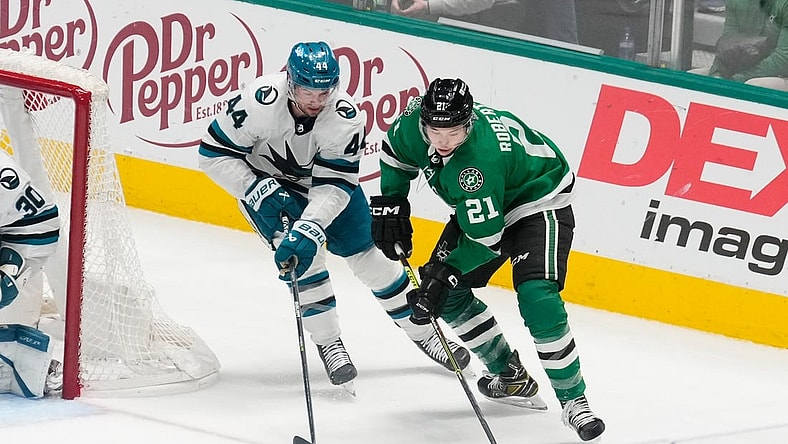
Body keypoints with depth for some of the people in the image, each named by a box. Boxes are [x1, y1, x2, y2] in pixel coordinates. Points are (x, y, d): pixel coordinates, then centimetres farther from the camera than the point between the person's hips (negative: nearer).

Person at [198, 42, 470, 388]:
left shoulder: (345, 118, -30)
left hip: (325, 180, 2)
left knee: (366, 253, 4)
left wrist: (309, 229, -42)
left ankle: (423, 333, 20)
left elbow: (334, 186, -28)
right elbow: (214, 153, -25)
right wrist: (260, 191, -31)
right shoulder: (261, 102, -35)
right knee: (303, 255, -21)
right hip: (263, 181, -2)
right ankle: (329, 345, -6)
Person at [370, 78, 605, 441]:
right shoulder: (414, 124, -19)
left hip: (540, 202, -9)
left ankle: (573, 400, -17)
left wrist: (444, 272, -32)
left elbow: (486, 238, -33)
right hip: (482, 207, 9)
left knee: (537, 299, -26)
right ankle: (511, 376, 19)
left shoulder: (479, 158, -40)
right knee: (448, 293, 4)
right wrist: (390, 202, 3)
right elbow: (395, 152, 8)